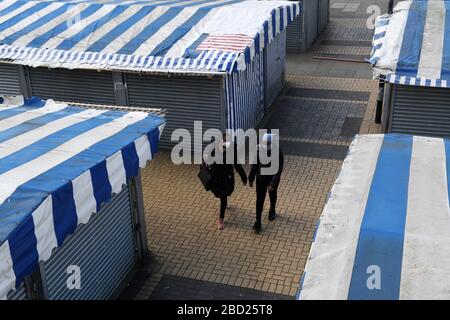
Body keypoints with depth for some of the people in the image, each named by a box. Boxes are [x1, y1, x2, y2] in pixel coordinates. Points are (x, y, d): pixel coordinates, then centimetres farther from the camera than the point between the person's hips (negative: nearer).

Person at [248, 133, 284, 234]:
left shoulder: (278, 153, -23)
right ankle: (258, 222, 18)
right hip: (261, 178, 1)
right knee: (259, 199, 9)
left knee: (272, 195, 19)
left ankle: (272, 211, 37)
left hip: (273, 178, -1)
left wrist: (273, 184, -21)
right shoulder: (259, 150, -18)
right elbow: (255, 165, -9)